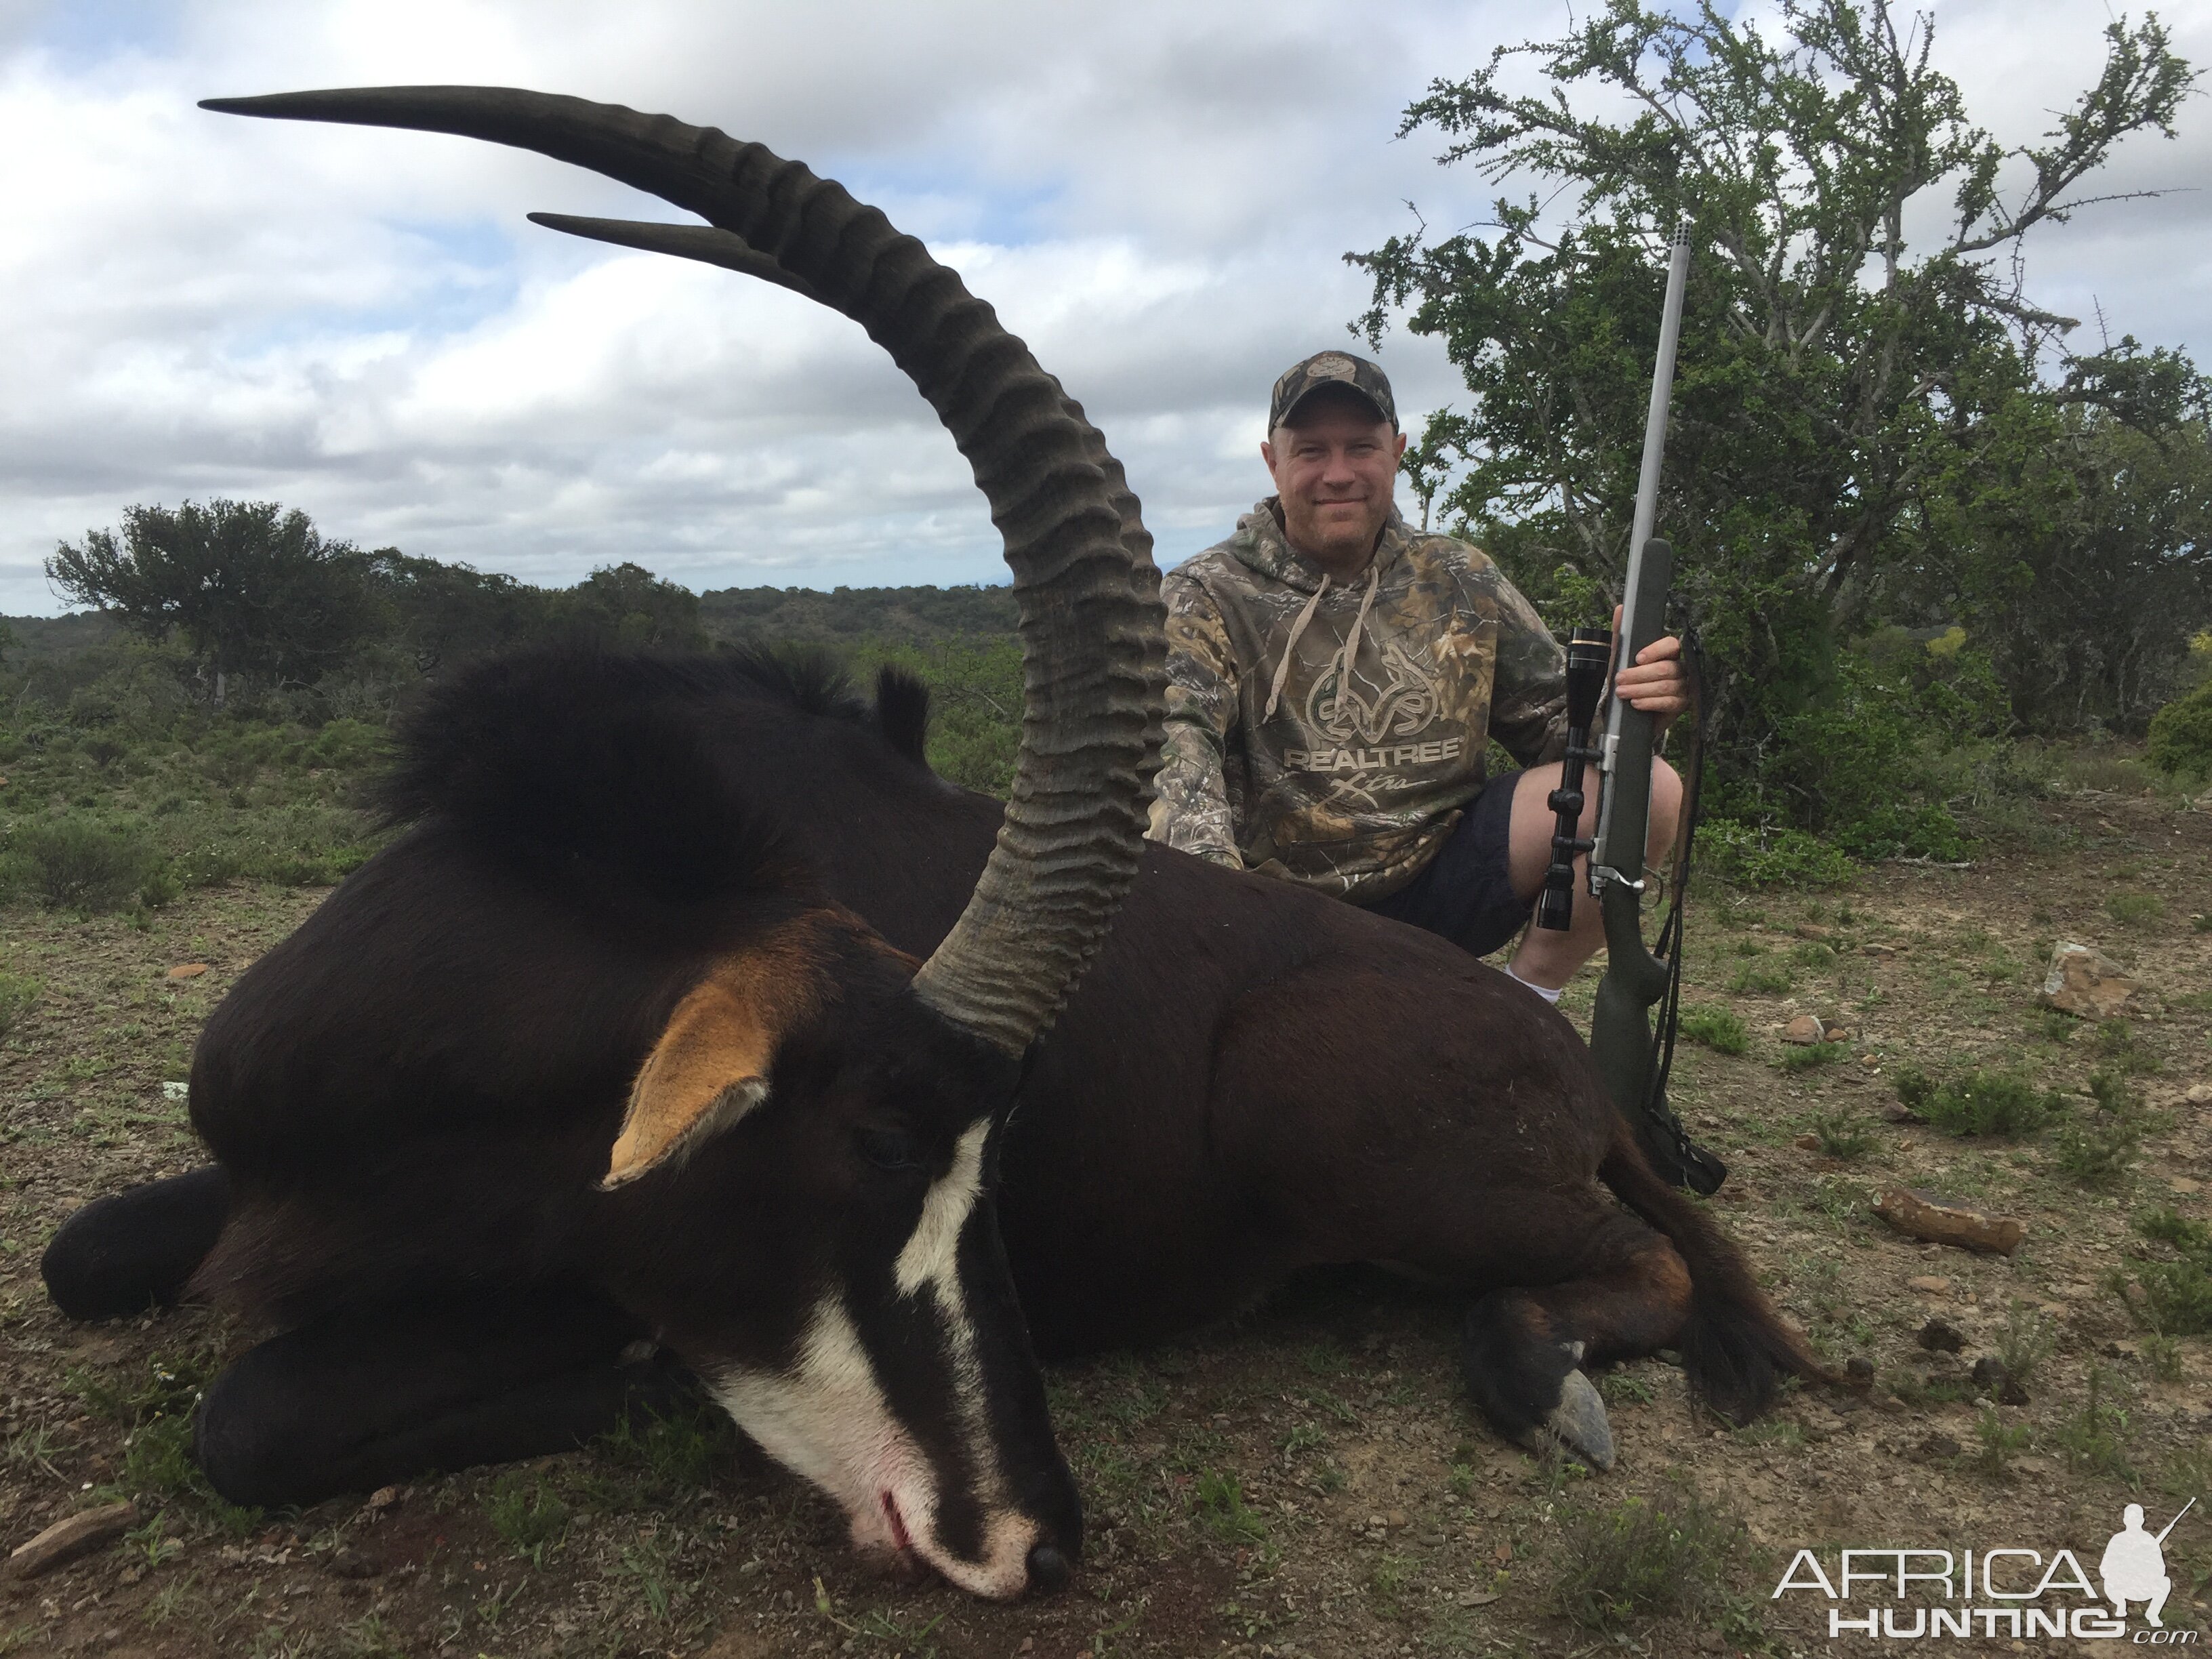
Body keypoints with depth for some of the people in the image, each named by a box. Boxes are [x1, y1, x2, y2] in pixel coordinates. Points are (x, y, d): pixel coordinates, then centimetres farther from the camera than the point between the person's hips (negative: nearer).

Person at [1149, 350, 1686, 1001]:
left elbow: (1555, 718, 11)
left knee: (1647, 787, -17)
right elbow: (1174, 747, -19)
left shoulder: (1461, 583, 10)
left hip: (1442, 882, 3)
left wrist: (1625, 697, -14)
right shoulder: (1205, 598, -2)